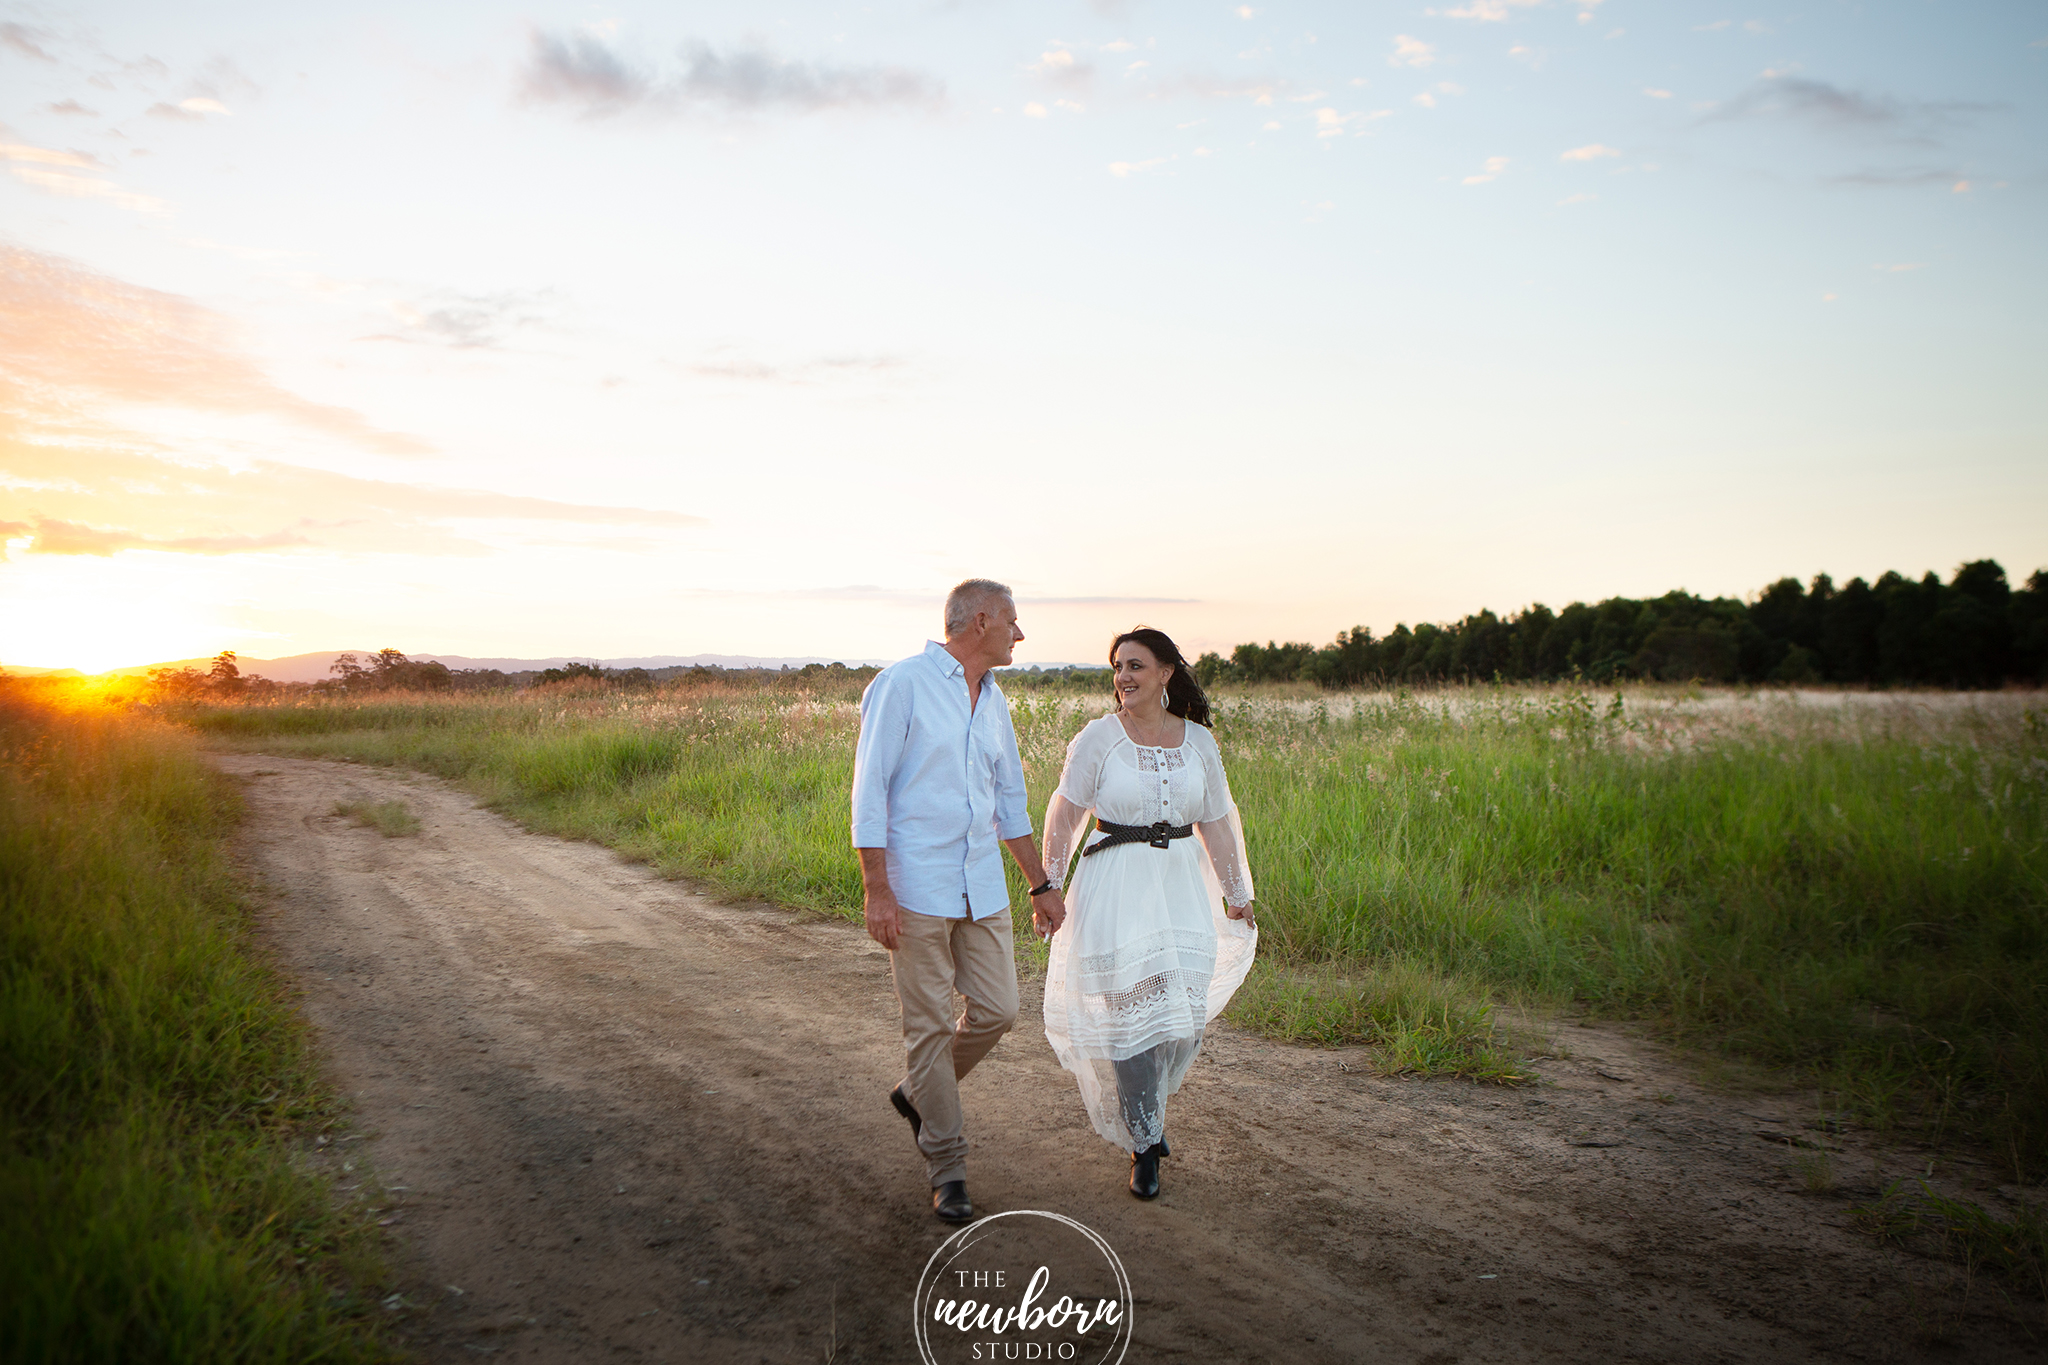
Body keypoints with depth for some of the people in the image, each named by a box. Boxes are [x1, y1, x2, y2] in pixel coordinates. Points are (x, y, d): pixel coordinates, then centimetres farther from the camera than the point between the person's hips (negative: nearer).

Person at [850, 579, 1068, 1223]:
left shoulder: (993, 701, 13)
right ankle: (948, 1166, 13)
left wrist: (1041, 885, 21)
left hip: (982, 887, 7)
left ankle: (918, 1095, 29)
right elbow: (869, 790, -12)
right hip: (917, 889, -7)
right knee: (929, 1025, 0)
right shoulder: (903, 683, -9)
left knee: (997, 1010, 4)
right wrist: (877, 891, -17)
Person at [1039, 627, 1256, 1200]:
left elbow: (1216, 824, 13)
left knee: (1185, 1012, 2)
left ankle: (1142, 1105, 31)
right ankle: (1144, 1143, 10)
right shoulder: (1099, 737, -4)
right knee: (1130, 1013, -4)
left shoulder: (1198, 740, 6)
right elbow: (1065, 814, -2)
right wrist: (1049, 887, -6)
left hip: (1182, 884, 4)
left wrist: (1236, 895, 17)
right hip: (1115, 886, -3)